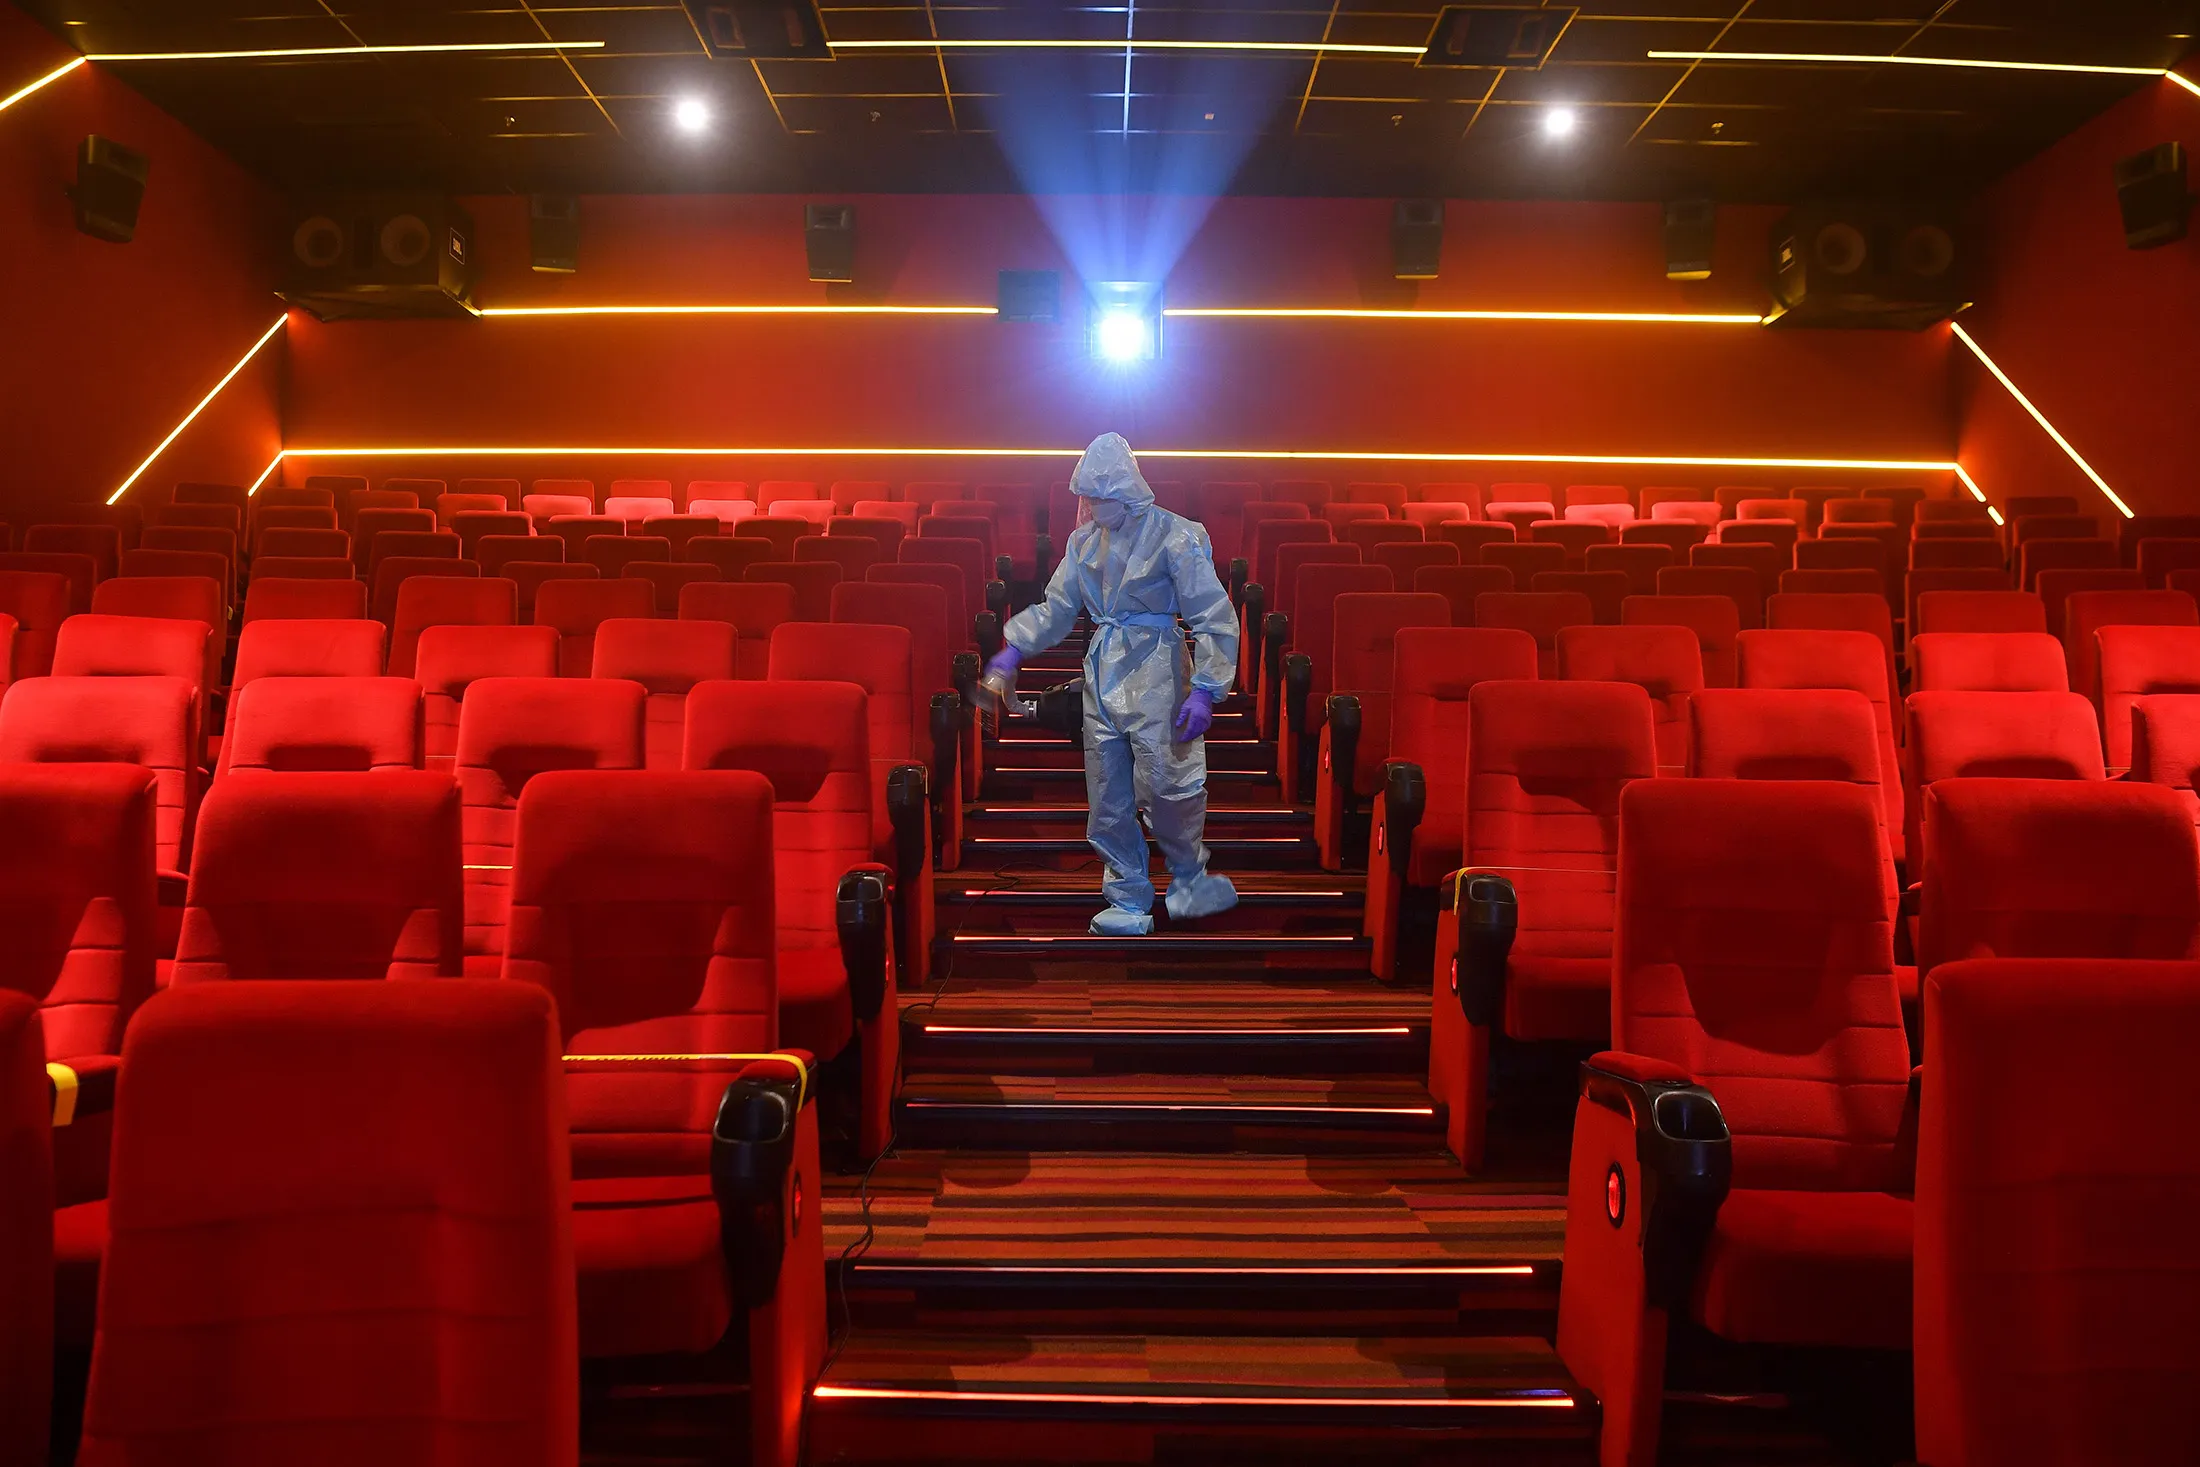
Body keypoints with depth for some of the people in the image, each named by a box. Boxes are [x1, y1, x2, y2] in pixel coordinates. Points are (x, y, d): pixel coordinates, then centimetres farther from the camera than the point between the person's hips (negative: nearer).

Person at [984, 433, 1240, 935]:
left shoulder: (1174, 536, -11)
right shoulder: (1084, 540, 7)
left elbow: (1216, 619, -10)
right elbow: (1057, 607, 17)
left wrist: (1204, 689, -15)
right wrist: (1014, 650, 5)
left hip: (1155, 677, -6)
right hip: (1102, 676, 6)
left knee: (1167, 785, -5)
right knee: (1108, 798, 8)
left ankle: (1188, 878, 21)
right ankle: (1130, 902, 19)